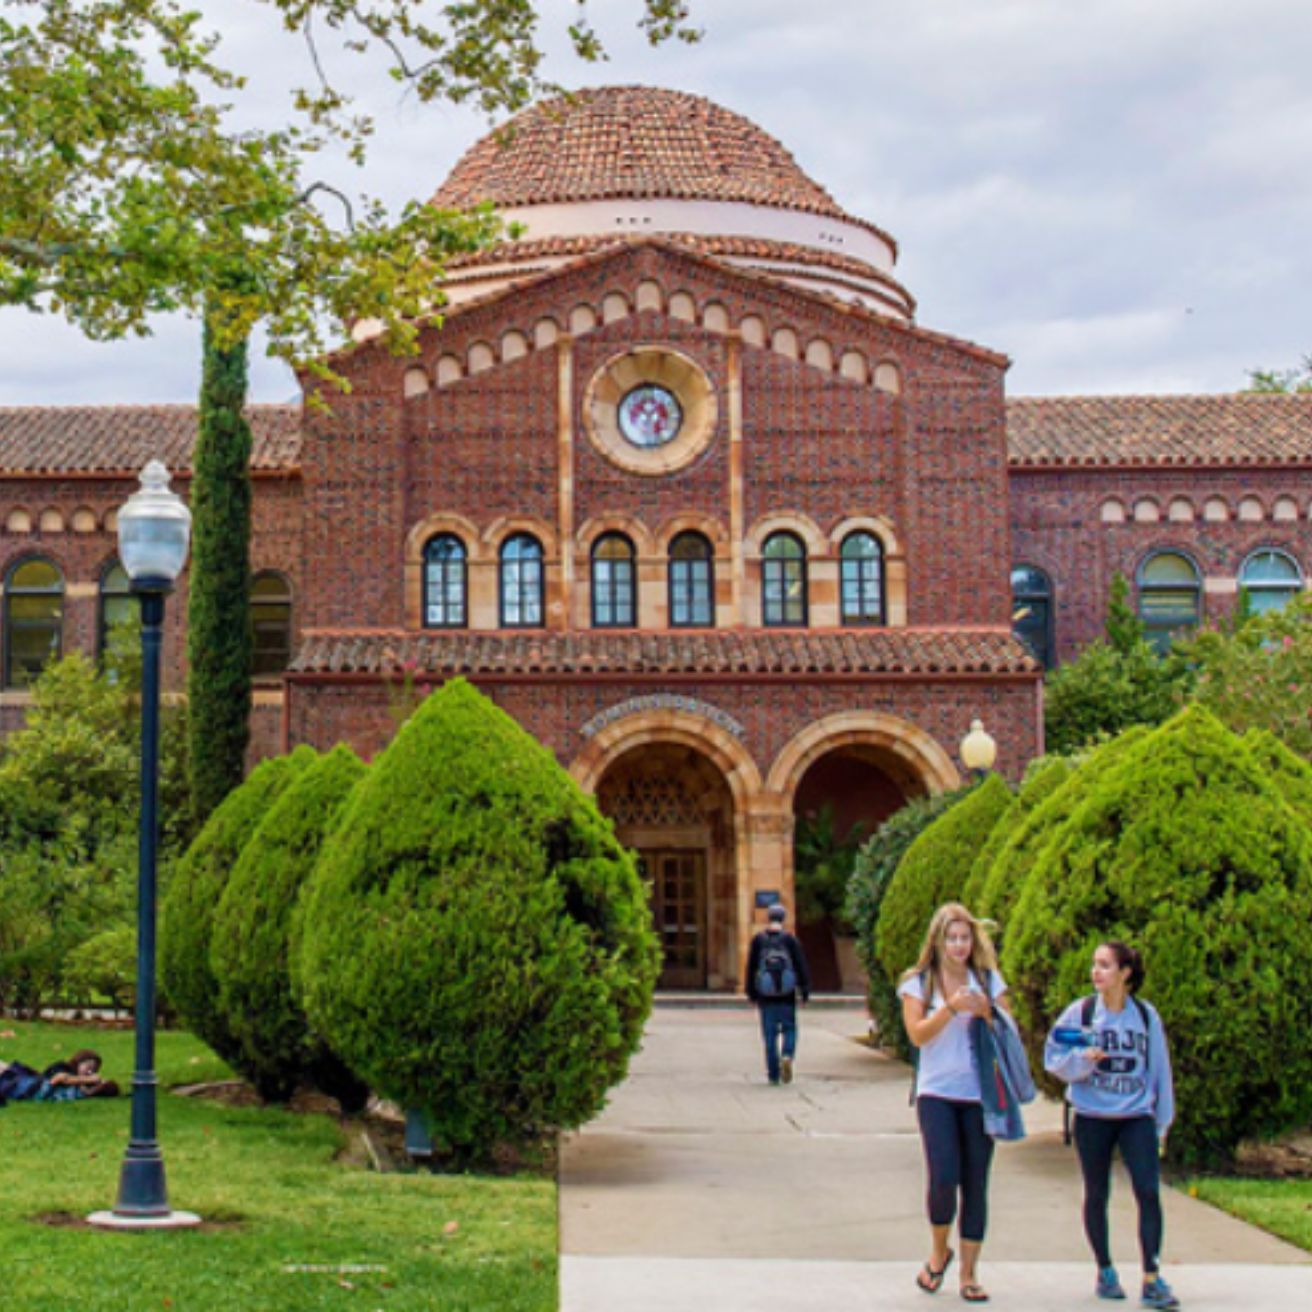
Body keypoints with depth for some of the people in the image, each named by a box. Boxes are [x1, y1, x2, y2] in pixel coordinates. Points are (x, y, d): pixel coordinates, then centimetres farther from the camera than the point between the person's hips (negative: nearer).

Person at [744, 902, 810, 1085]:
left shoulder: (758, 940, 1)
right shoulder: (790, 940, -4)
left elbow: (751, 967, 4)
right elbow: (801, 966, -4)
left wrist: (751, 993, 11)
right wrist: (805, 991, 2)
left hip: (766, 995, 1)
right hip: (787, 995, -1)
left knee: (770, 1034, 7)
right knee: (789, 1029, 12)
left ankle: (773, 1075, 8)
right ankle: (787, 1055, -17)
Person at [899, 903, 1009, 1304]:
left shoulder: (988, 980, 7)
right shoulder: (918, 982, 3)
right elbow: (917, 1034, -8)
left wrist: (985, 1012, -14)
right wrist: (951, 1007, -20)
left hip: (980, 1095, 2)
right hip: (937, 1094, -2)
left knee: (975, 1184, 3)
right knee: (943, 1178, -14)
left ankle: (969, 1273, 14)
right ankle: (938, 1252, 13)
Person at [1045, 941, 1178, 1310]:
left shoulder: (1146, 1015, 2)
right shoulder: (1079, 1012, -2)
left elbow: (1159, 1069, 8)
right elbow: (1054, 1058, -1)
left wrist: (1163, 1121, 9)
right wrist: (1083, 1058, -21)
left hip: (1137, 1115, 0)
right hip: (1092, 1117, 0)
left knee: (1148, 1191, -12)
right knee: (1097, 1195, 9)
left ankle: (1152, 1279, -6)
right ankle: (1105, 1271, 25)